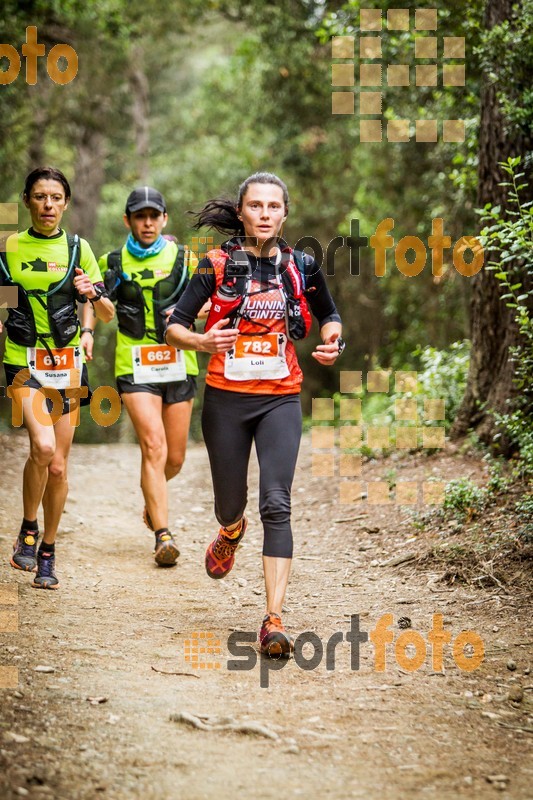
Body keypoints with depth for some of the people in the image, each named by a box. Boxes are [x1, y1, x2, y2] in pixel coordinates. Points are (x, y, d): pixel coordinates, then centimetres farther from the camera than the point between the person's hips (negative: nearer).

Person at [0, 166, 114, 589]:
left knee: (58, 467, 5)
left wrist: (93, 294, -16)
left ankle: (47, 553, 21)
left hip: (67, 363, 2)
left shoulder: (77, 248, 3)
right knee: (43, 447, -24)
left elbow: (108, 315, 4)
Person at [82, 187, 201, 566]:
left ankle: (153, 496, 42)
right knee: (153, 446, -18)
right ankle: (164, 535, -18)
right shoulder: (113, 262, 6)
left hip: (178, 365, 1)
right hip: (135, 368, -1)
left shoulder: (184, 258, 4)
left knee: (174, 458, 8)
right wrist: (87, 331, -2)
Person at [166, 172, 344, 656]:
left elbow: (328, 314, 20)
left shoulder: (301, 266, 2)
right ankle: (231, 531, 53)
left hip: (280, 399, 0)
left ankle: (274, 619, -16)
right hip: (226, 398, 0)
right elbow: (174, 326, -3)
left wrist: (331, 342, -2)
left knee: (276, 505, -14)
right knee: (230, 504, 13)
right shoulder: (217, 265, -3)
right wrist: (202, 341, -24)